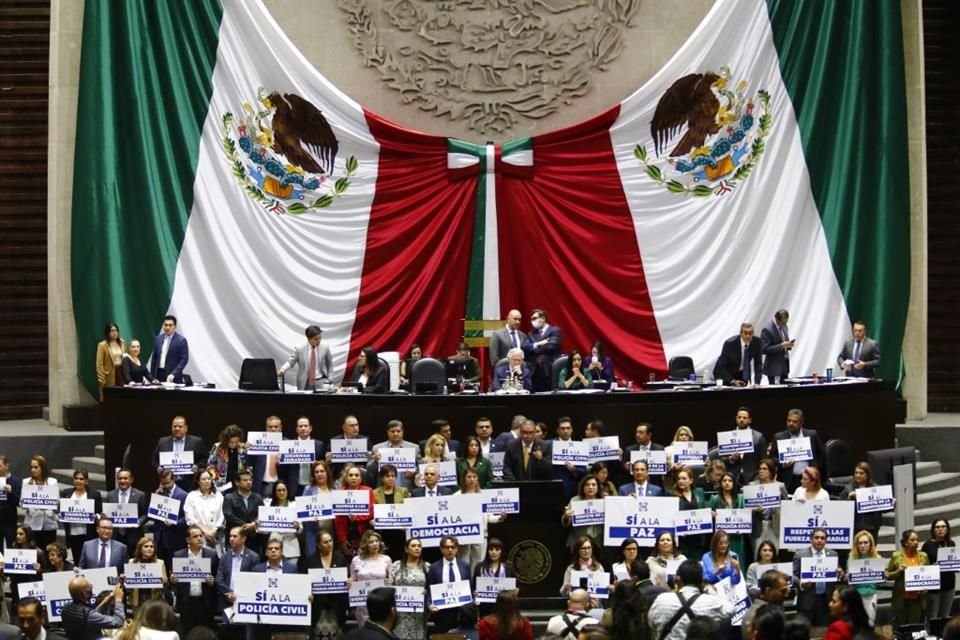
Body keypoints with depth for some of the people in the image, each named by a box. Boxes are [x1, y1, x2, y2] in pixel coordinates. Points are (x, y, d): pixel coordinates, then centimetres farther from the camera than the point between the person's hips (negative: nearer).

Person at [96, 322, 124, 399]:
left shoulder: (121, 343, 12)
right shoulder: (102, 345, -5)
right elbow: (99, 364, -7)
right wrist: (102, 380, -13)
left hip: (121, 373, 5)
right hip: (110, 376, -5)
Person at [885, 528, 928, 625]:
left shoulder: (923, 556, 5)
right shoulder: (896, 556, -1)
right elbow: (887, 575, 3)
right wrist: (898, 571, -14)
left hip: (918, 598, 1)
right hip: (901, 598, -1)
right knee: (900, 625, 3)